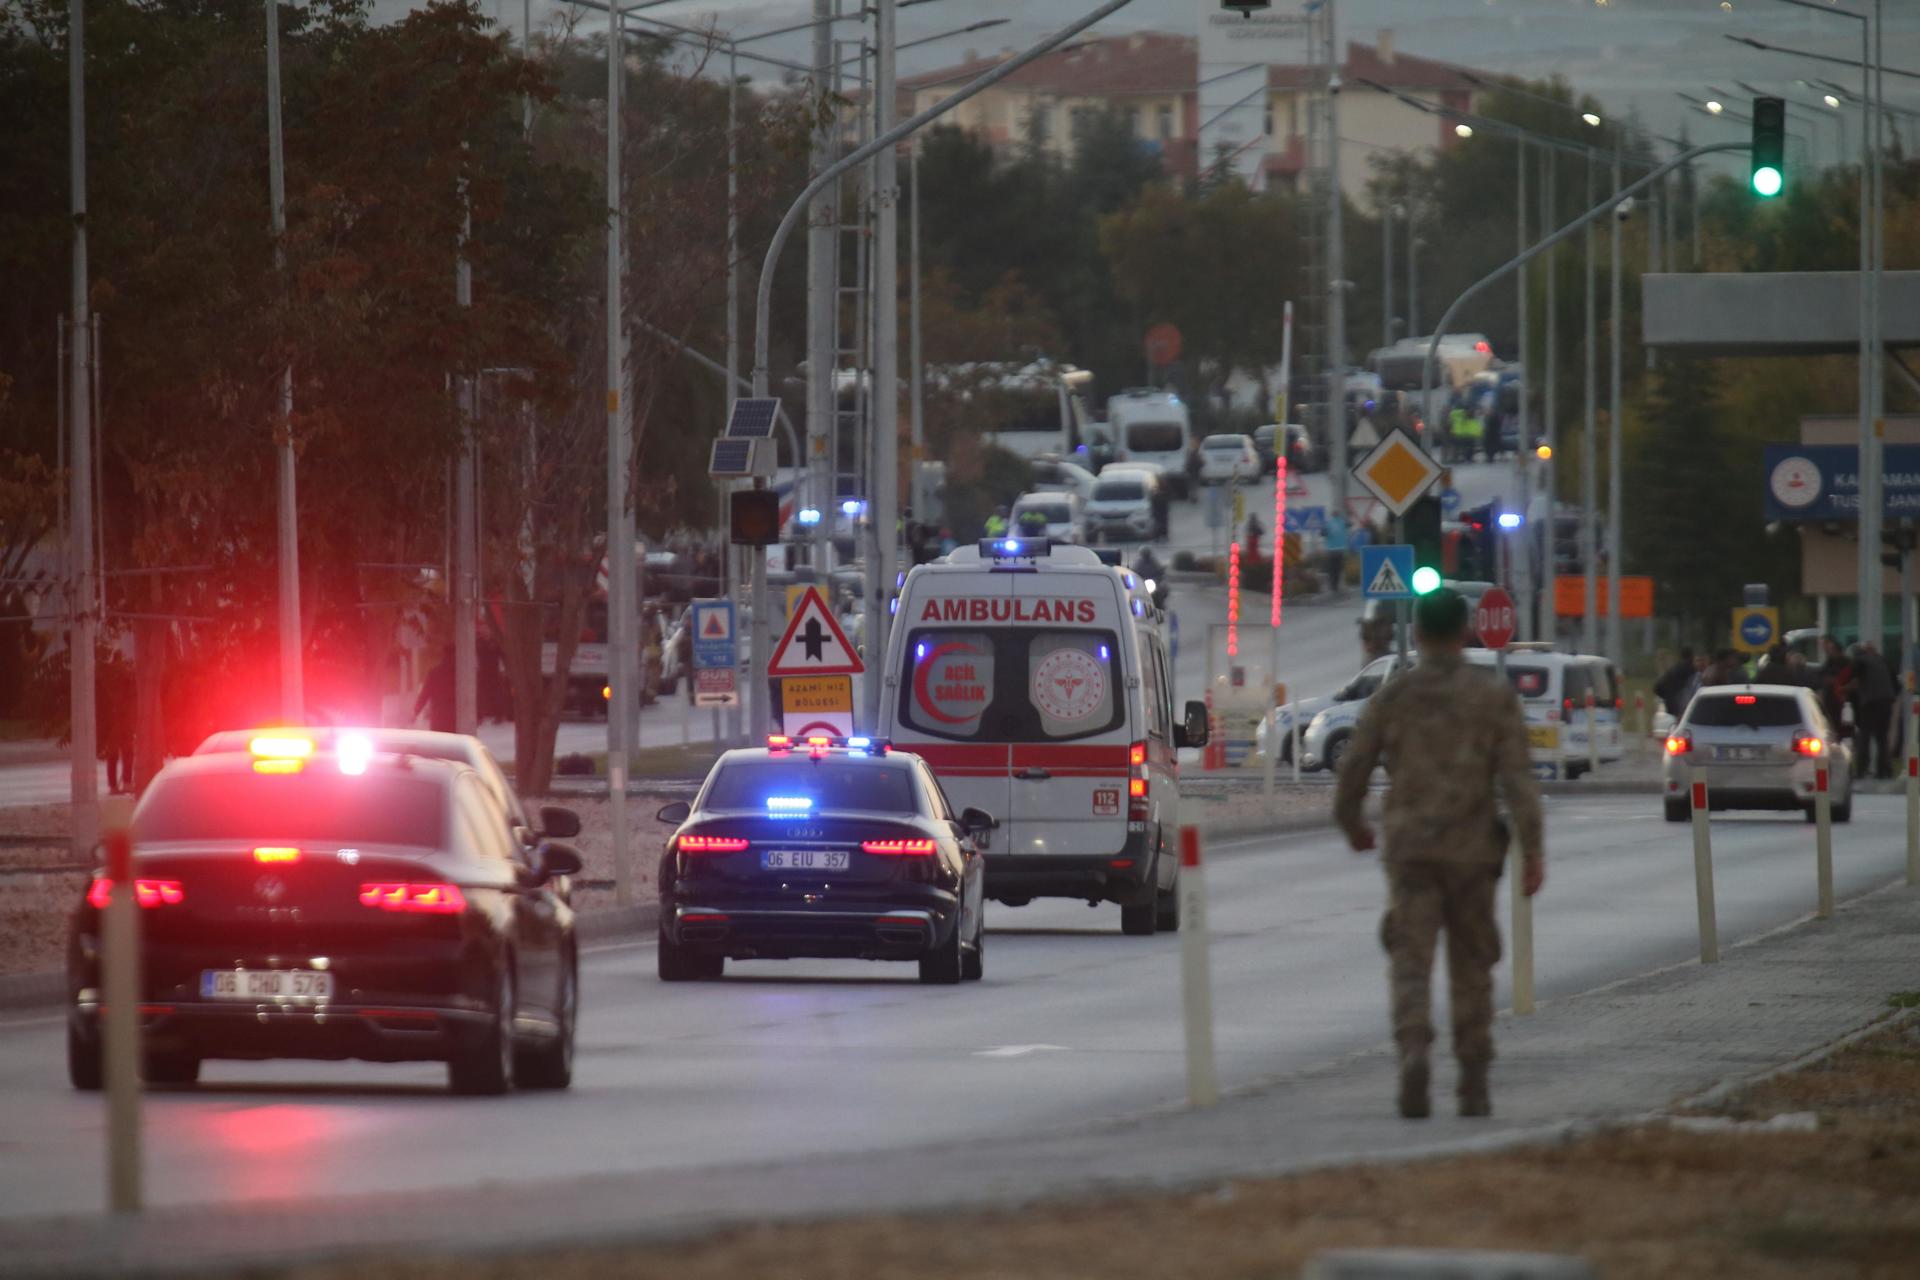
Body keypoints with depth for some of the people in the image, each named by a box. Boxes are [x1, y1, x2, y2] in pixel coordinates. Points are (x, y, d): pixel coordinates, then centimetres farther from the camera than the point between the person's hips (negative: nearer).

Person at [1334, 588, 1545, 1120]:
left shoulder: (1391, 697, 1)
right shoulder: (1495, 696, -1)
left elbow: (1352, 773, 6)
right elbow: (1517, 777, -9)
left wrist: (1352, 825, 26)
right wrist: (1533, 851, -9)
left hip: (1410, 851, -1)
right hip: (1471, 851, 1)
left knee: (1411, 966, -5)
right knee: (1470, 968, 14)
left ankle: (1414, 1054, -31)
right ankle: (1473, 1085, 17)